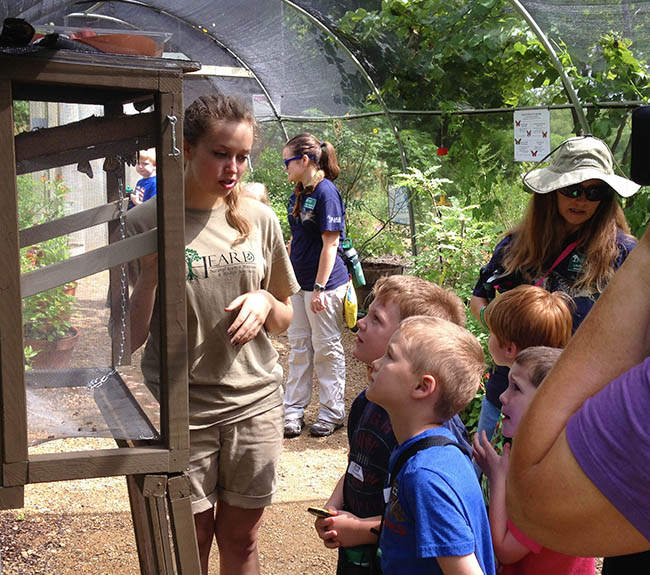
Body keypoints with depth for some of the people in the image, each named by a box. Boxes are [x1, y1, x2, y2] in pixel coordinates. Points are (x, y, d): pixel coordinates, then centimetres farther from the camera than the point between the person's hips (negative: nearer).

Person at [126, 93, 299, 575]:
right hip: (180, 408, -2)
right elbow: (130, 339, -8)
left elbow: (284, 321, 12)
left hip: (255, 403, 3)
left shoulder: (258, 219, 2)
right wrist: (151, 273, -22)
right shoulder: (147, 222, -8)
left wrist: (265, 302, -9)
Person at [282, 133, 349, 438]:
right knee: (298, 346, 13)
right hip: (298, 282, 8)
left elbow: (330, 244, -18)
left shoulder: (326, 192, -16)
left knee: (327, 347, 4)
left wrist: (320, 288, -19)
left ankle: (332, 412, 17)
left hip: (324, 283, -8)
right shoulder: (297, 194, 10)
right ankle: (294, 410, 22)